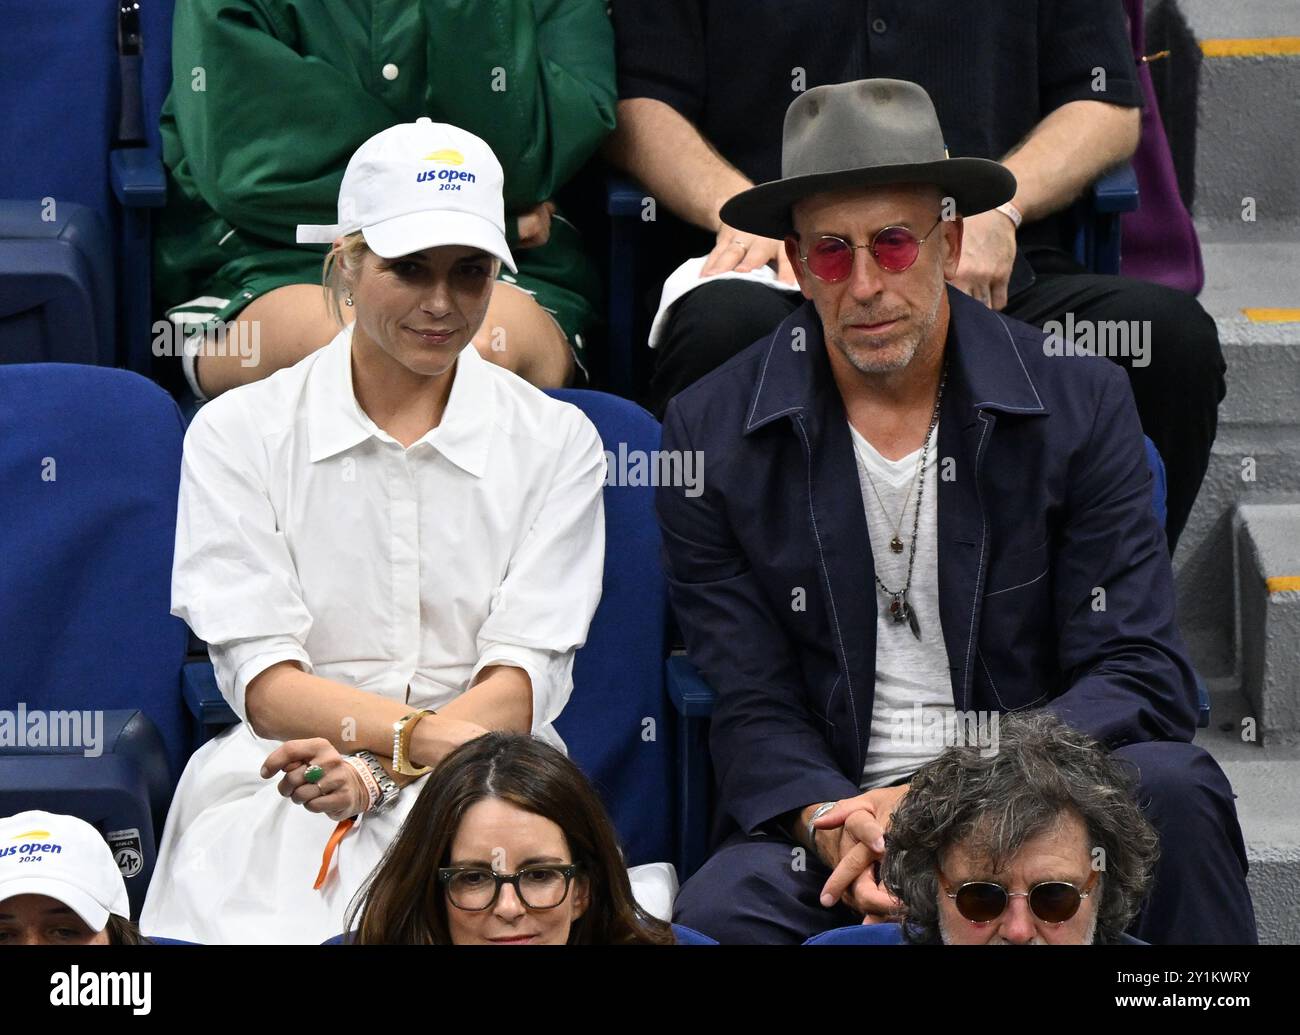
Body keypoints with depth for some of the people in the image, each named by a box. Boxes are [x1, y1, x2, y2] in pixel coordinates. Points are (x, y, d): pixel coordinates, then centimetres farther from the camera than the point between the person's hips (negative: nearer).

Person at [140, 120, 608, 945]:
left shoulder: (556, 441, 8)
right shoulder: (239, 434, 6)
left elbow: (523, 684, 0)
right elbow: (262, 682, -3)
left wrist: (379, 767, -18)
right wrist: (427, 731, -19)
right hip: (280, 796, 0)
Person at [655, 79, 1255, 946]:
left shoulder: (1081, 403, -1)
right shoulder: (710, 435, 1)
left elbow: (1140, 678, -6)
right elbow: (751, 711, 0)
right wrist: (831, 827, -22)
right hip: (830, 816, -1)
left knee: (1170, 786, -31)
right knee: (714, 913, -33)